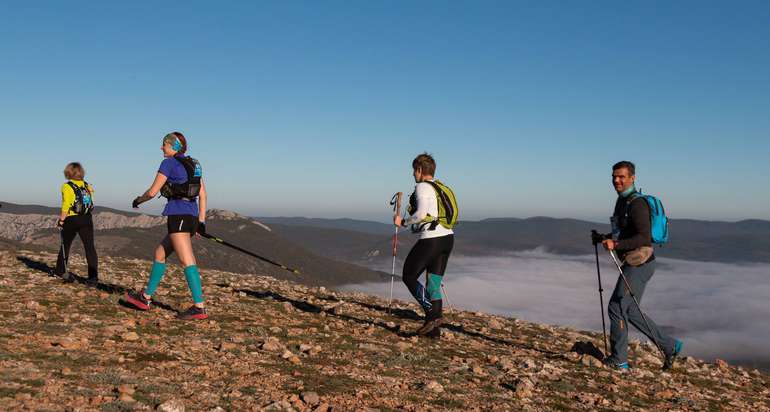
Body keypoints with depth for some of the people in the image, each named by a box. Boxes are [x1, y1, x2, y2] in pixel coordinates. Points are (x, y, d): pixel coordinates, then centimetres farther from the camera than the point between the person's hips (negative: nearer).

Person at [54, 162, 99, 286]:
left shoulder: (67, 187, -8)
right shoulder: (87, 186, 5)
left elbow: (66, 206, -13)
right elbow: (90, 203, 0)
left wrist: (61, 220, -6)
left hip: (72, 220, -2)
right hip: (86, 219, 3)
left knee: (65, 245, 18)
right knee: (90, 247, -1)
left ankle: (60, 271, 35)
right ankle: (93, 276, -9)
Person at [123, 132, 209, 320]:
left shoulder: (169, 163, -4)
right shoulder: (193, 164, 18)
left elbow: (152, 192, -4)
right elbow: (203, 195, 14)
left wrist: (138, 200, 16)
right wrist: (201, 221, 13)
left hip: (178, 215, -9)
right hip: (192, 217, 9)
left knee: (187, 261, -12)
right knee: (160, 253, 19)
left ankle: (199, 307, -16)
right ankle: (145, 297, 27)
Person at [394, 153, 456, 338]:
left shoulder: (422, 187, -7)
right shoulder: (441, 187, 17)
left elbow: (421, 213, -21)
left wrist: (403, 222, -6)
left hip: (431, 239, -8)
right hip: (448, 237, 8)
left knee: (409, 277, 6)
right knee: (434, 283, 11)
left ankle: (432, 314, -5)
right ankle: (434, 328, 11)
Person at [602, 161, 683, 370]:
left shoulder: (637, 204, -17)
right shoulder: (622, 201, 14)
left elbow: (644, 238, -24)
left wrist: (616, 245, -29)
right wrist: (607, 238, 11)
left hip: (639, 264, -10)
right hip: (631, 264, 10)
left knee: (616, 307, -5)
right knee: (630, 311, 14)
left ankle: (618, 360, 7)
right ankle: (669, 346, 22)